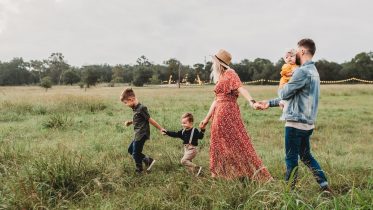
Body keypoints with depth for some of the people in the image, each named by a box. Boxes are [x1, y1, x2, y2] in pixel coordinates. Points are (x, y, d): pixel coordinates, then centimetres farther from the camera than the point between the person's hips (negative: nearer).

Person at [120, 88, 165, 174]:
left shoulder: (141, 108, -20)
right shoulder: (135, 108, 8)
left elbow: (150, 120, -15)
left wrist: (160, 129, -10)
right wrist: (130, 122, 4)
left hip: (141, 135, -10)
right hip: (138, 135, 10)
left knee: (135, 153, 1)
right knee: (130, 150, 18)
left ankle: (139, 171, 21)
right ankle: (148, 160, 19)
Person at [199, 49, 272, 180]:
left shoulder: (230, 74, -7)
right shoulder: (220, 78, 18)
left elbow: (240, 88, -24)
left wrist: (251, 102, -42)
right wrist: (207, 119, 22)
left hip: (228, 112, -9)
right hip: (219, 114, 9)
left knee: (236, 143, -5)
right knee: (219, 144, 12)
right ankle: (218, 174, 22)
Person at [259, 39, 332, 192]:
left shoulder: (302, 71, -17)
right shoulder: (313, 71, 16)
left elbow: (285, 94, -13)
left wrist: (281, 88, 11)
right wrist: (270, 103, 20)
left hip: (296, 123, -9)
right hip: (307, 123, 9)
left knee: (291, 158, 2)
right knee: (306, 156, 19)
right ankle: (325, 186, 20)